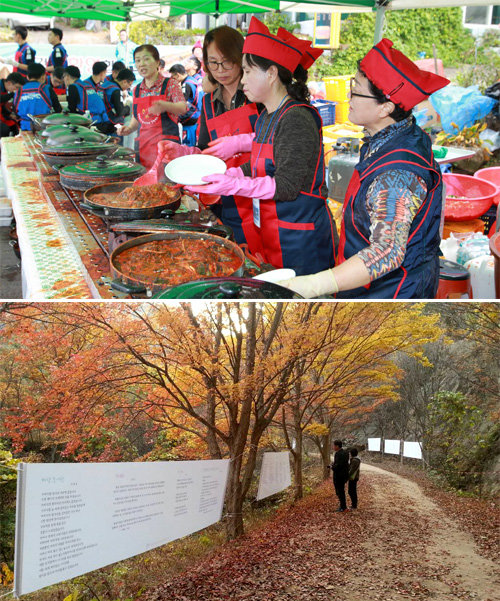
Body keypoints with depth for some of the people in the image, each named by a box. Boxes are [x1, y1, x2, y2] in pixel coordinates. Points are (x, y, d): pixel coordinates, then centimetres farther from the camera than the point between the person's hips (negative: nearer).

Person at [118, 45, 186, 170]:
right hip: (143, 144, 5)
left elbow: (183, 108, -15)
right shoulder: (137, 90, 13)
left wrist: (165, 106, -34)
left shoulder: (170, 84, -1)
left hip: (166, 145, -4)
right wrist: (129, 128, 2)